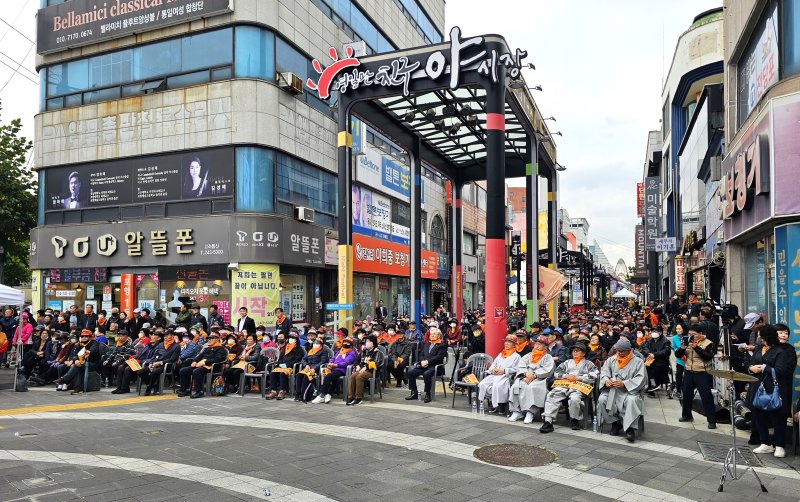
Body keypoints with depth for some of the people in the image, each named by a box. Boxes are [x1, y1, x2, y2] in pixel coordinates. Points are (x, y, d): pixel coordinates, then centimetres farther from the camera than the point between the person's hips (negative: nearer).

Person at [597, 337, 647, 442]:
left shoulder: (638, 362, 5)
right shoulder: (611, 360, 18)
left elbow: (641, 379, -6)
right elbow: (604, 372, 10)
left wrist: (624, 384, -19)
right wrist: (606, 380, -16)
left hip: (630, 391, -3)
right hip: (612, 390, 3)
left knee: (632, 400, -37)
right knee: (601, 400, -26)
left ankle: (630, 428, -28)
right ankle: (615, 422, -5)